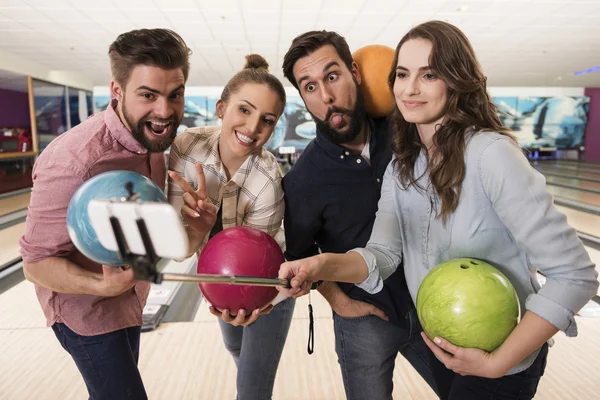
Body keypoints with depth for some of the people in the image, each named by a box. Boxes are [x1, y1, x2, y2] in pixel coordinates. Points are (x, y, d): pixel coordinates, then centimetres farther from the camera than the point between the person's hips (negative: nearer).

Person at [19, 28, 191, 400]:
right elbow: (37, 263, -22)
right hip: (85, 306, -7)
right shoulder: (74, 161, -32)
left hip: (128, 296, 7)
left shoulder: (151, 136, -8)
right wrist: (103, 286, -39)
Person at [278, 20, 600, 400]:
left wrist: (497, 363, -24)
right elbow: (382, 253, -13)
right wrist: (322, 265, -32)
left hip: (503, 358, -6)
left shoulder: (491, 154, -26)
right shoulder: (401, 167, -5)